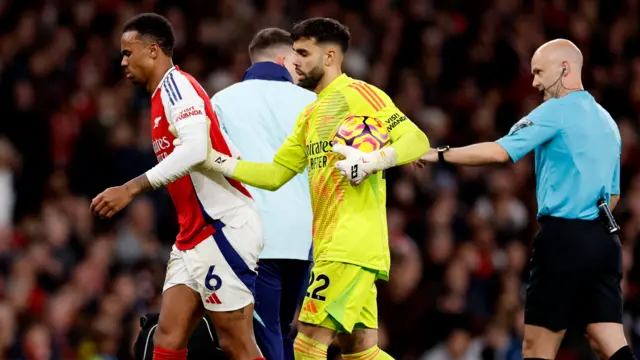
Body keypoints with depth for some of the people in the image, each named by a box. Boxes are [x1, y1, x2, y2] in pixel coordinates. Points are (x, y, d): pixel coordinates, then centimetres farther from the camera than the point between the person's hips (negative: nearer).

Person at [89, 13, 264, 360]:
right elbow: (228, 155, 23)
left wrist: (131, 188, -28)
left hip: (224, 228, -10)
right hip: (194, 236, 10)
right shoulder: (166, 94, 19)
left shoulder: (176, 85, -10)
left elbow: (195, 149, -27)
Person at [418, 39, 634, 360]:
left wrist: (440, 154, -5)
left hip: (564, 237, -7)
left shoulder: (556, 111, -6)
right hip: (604, 239, 8)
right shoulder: (607, 122, 19)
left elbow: (499, 152, -14)